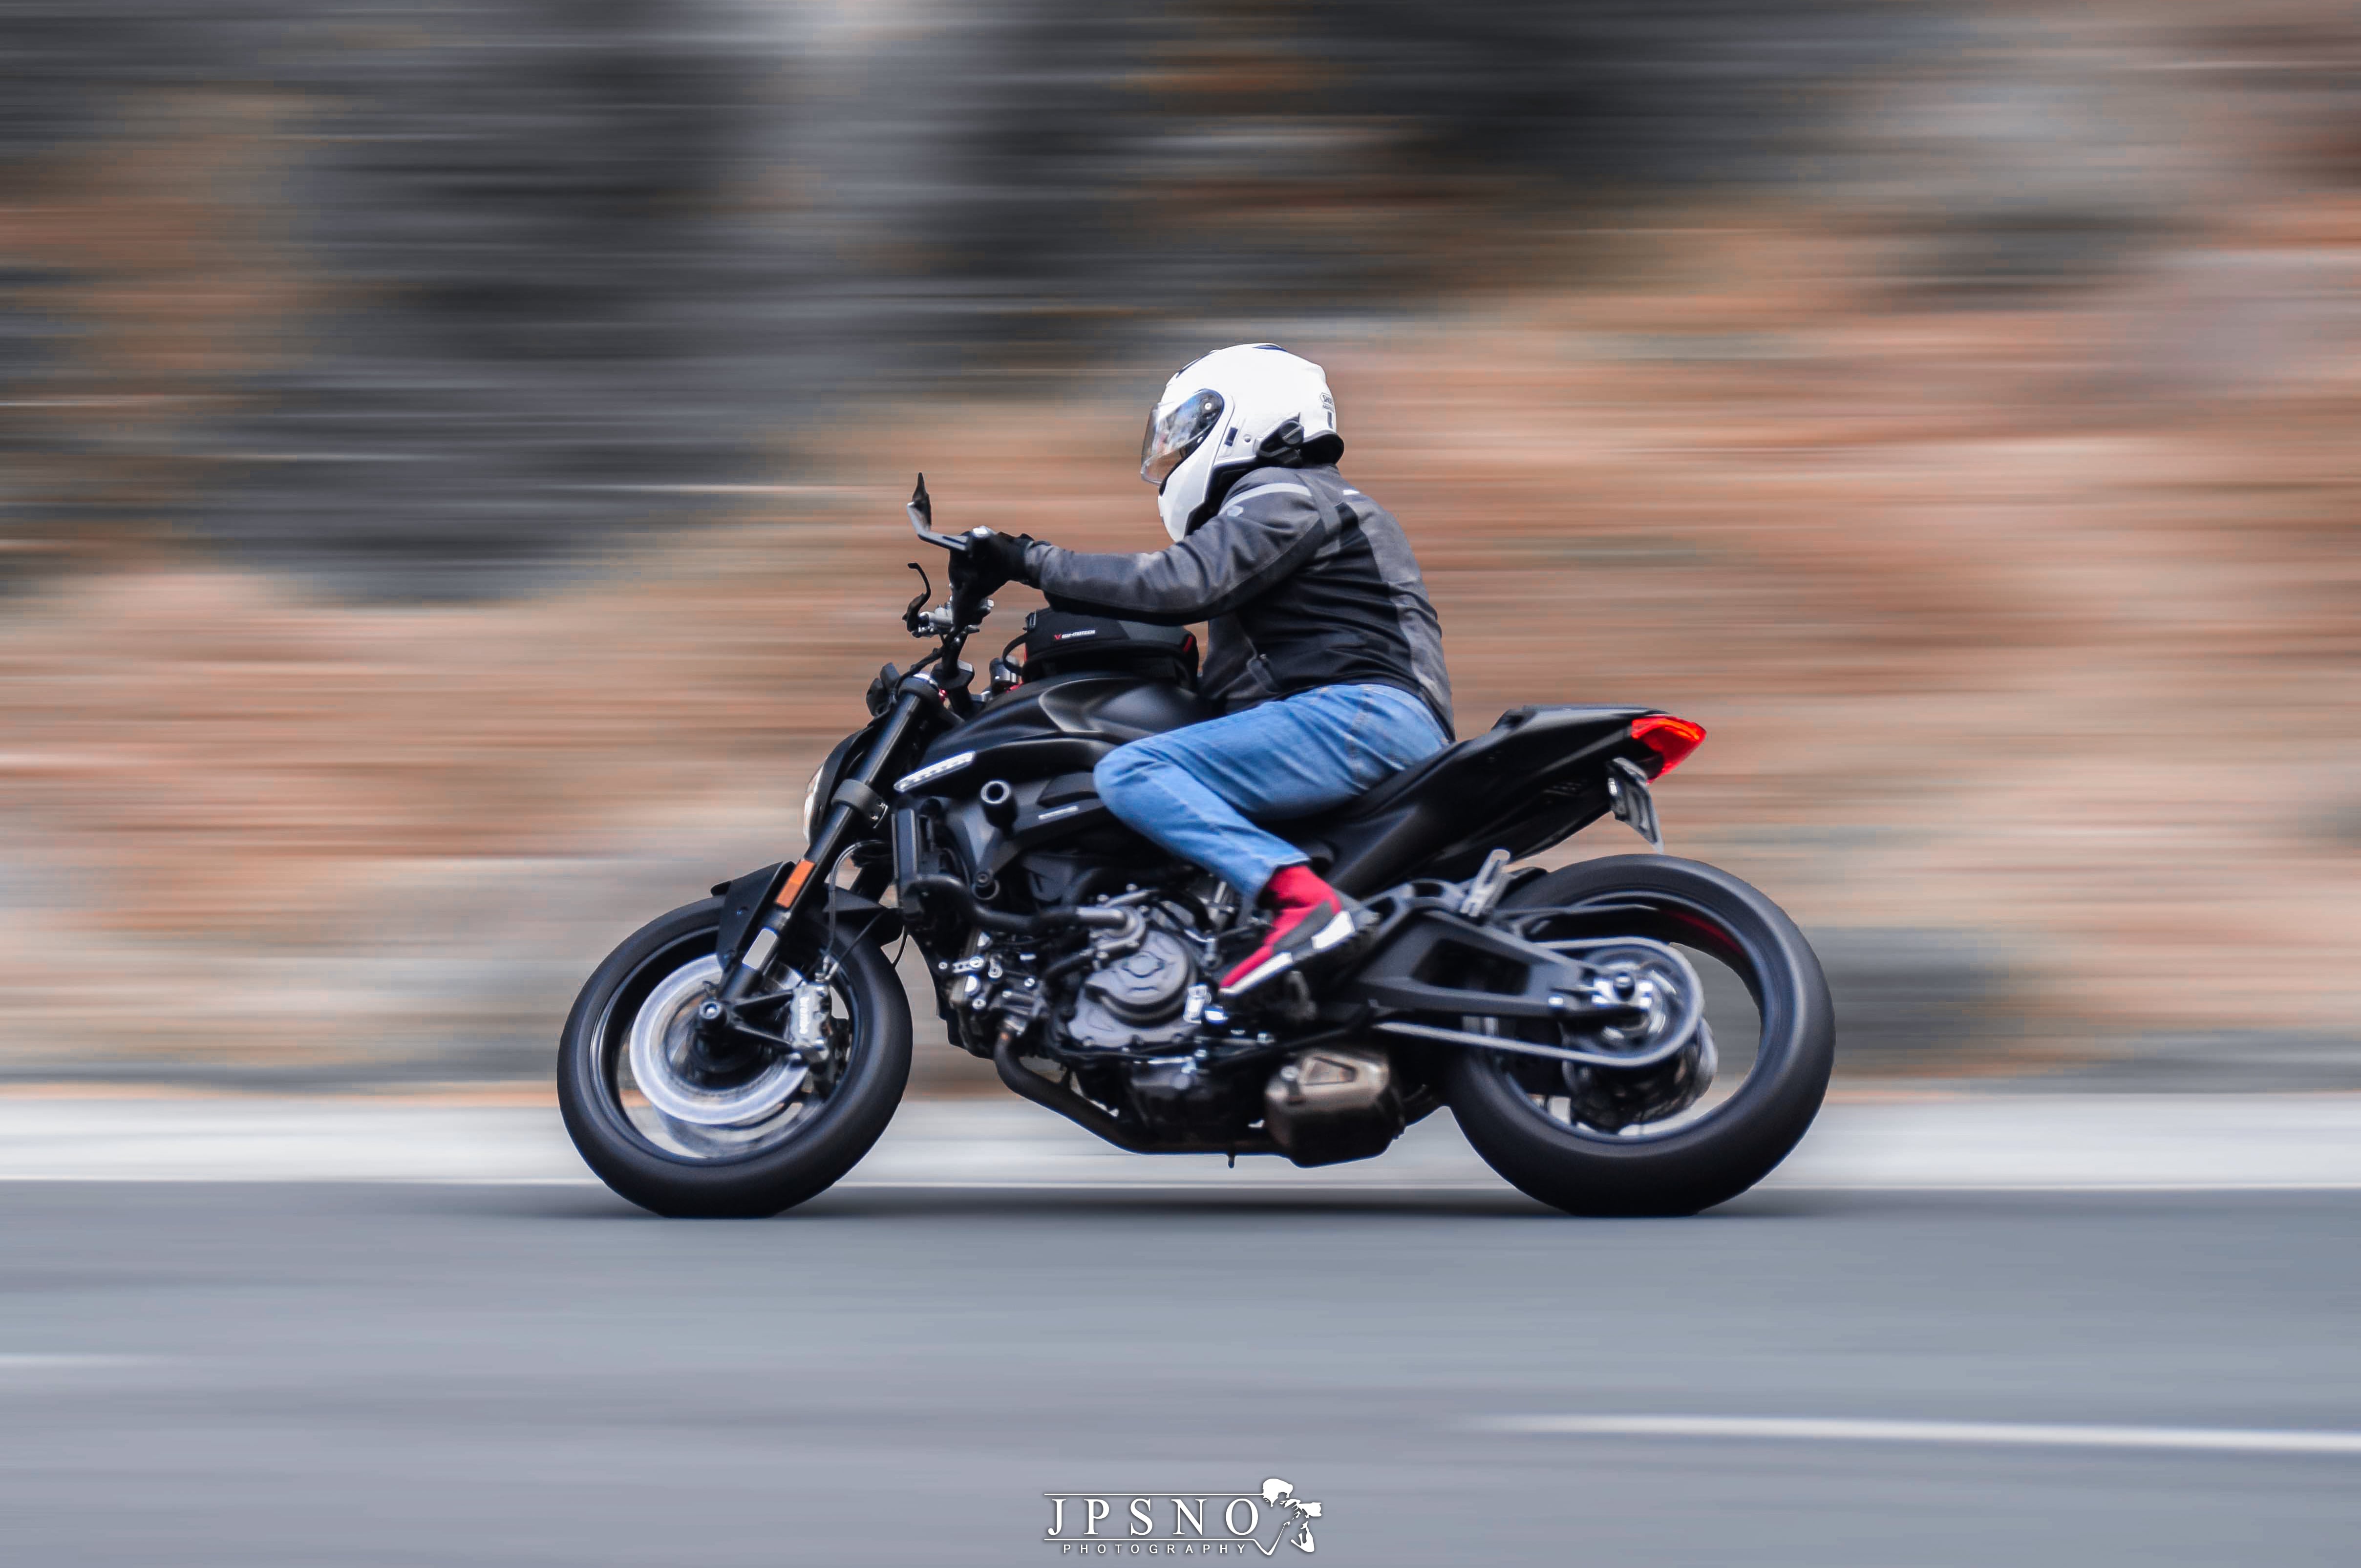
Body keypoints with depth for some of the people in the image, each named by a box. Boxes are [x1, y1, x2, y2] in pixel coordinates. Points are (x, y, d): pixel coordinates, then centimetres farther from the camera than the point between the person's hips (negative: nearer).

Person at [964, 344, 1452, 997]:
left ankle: (1304, 900, -38)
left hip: (1359, 715, -11)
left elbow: (1181, 583, -17)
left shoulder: (1283, 495, -2)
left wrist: (1036, 563, -12)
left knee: (1131, 773, -23)